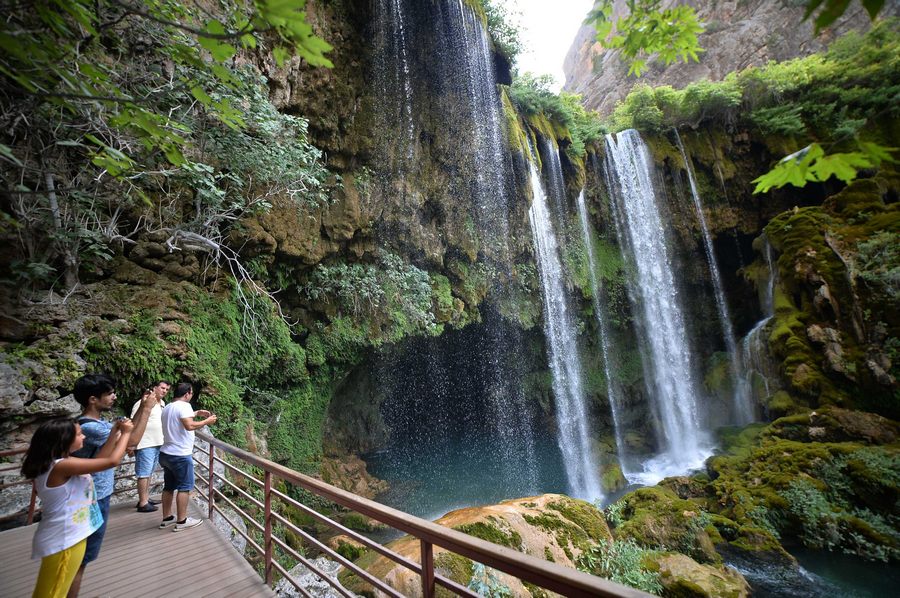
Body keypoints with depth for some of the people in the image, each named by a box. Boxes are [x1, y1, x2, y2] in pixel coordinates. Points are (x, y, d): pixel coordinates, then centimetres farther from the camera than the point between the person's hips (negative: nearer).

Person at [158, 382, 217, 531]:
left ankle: (166, 518, 25)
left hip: (166, 453, 9)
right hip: (180, 455, -9)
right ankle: (182, 521, 6)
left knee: (169, 487, 17)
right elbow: (189, 426, -31)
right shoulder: (183, 406, -19)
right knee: (184, 487, 0)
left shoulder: (168, 407, 11)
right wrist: (206, 421, -19)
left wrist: (196, 413, 24)